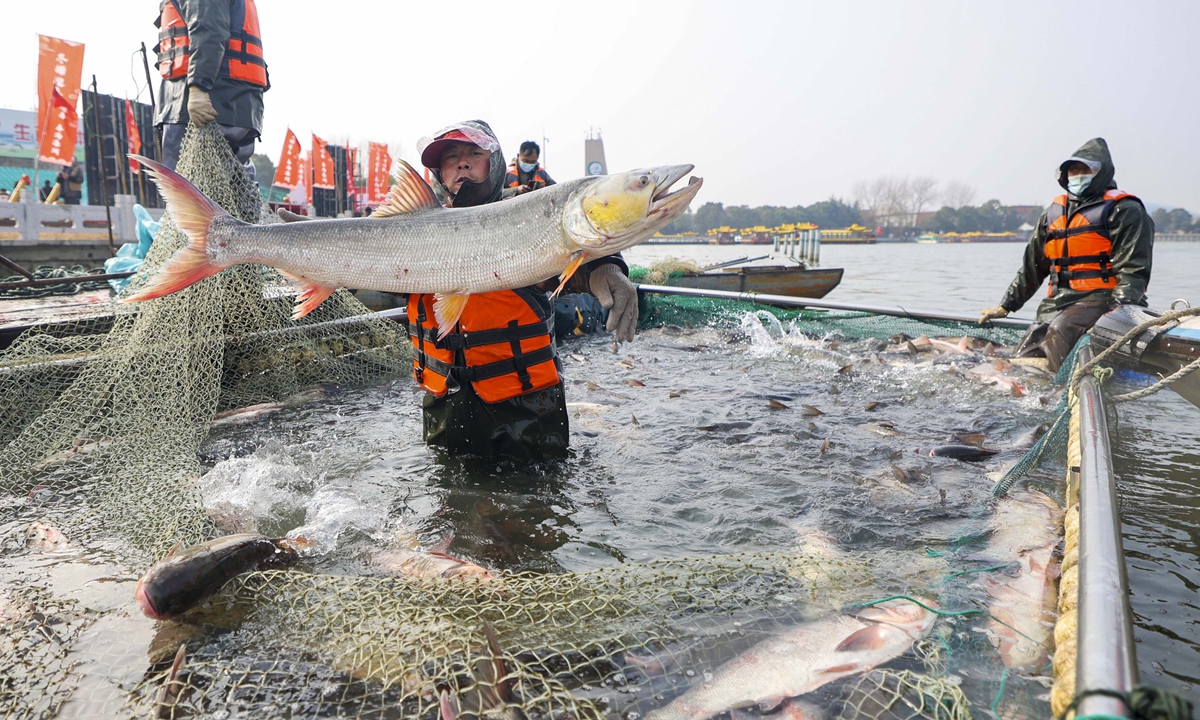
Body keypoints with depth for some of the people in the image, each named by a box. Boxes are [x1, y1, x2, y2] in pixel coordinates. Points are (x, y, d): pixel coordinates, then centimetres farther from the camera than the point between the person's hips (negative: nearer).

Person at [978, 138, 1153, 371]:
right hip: (1057, 302, 7)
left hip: (1098, 298, -7)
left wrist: (1120, 308, -23)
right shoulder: (1054, 212, 23)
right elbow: (1032, 265, 28)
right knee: (1022, 362, -13)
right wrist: (1006, 305, 25)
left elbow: (1133, 269, -7)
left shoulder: (1124, 210, 4)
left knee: (1061, 329, -37)